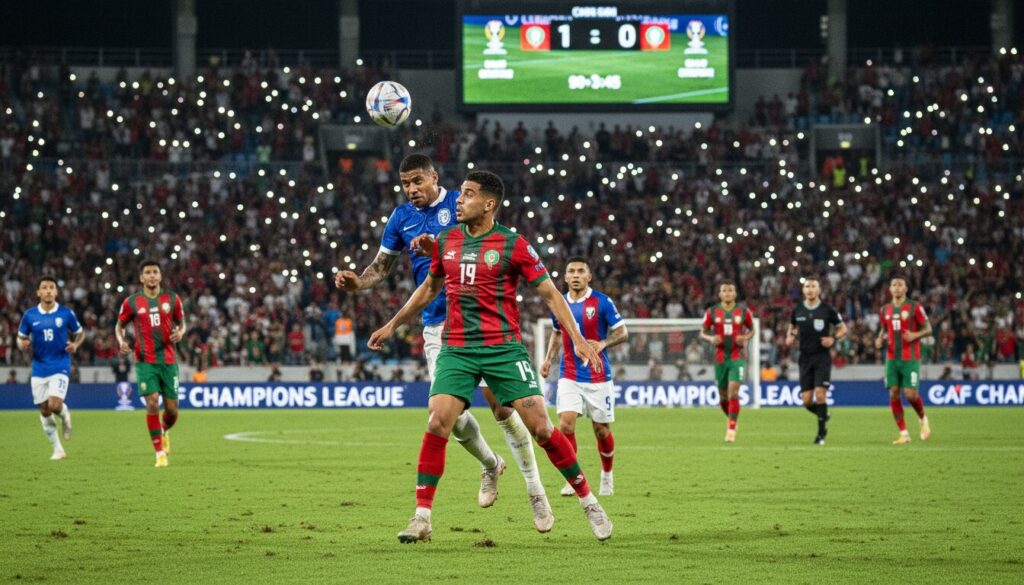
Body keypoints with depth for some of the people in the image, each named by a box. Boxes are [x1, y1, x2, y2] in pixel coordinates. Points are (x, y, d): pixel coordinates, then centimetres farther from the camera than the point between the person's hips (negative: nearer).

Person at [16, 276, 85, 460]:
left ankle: (65, 413, 19)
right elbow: (21, 338, 11)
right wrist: (22, 344, -13)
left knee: (55, 405, -19)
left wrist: (75, 344, -11)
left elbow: (80, 333, 10)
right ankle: (57, 449, 18)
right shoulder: (29, 315, 1)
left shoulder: (66, 313, -3)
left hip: (60, 367, -2)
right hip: (39, 368, 2)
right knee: (44, 411, 3)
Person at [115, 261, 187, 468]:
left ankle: (163, 431, 38)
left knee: (172, 410, 1)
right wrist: (122, 341, -7)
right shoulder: (131, 302, 1)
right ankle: (160, 453, -5)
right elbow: (119, 326, 13)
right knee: (152, 403, -16)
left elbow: (182, 322, 15)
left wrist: (180, 332, -8)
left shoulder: (172, 298, 5)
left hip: (168, 361, 2)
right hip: (145, 361, -2)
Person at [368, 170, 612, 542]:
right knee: (437, 423, -13)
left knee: (540, 427, -8)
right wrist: (393, 325, 30)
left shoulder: (513, 245, -5)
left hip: (504, 349, -3)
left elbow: (549, 293, -3)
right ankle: (422, 517, -7)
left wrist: (577, 337, -13)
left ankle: (588, 502, 9)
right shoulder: (446, 241, 8)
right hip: (456, 350, 3)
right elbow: (430, 288, 25)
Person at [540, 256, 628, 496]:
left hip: (598, 376, -2)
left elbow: (622, 332, -5)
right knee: (565, 423, -15)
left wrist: (603, 344, -23)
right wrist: (549, 359, 10)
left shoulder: (602, 302, -8)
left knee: (601, 429, 5)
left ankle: (607, 475, 28)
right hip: (569, 375, 2)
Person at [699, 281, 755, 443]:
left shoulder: (744, 312, 0)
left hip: (738, 357, -2)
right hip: (720, 357, 2)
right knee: (723, 397, 8)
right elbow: (703, 333, 8)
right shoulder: (712, 312, 2)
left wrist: (746, 337, -10)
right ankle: (731, 419, 37)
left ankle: (731, 430, -15)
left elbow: (751, 330, 12)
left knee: (733, 391, -18)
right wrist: (711, 338, -14)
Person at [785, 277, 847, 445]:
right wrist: (790, 336, 1)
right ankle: (823, 416, 29)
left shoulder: (828, 310, -3)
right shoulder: (798, 310, 5)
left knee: (820, 394, -14)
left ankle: (821, 432, -1)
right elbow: (792, 327, 23)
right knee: (807, 400, -2)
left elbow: (843, 328, 6)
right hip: (805, 357, 3)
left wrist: (833, 339, -12)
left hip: (822, 356, -3)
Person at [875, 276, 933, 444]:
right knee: (893, 394, -5)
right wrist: (880, 339, 2)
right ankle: (904, 433, 2)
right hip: (892, 359, 4)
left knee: (910, 394, -12)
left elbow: (928, 329, -1)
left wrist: (915, 335, -20)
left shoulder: (915, 307, -4)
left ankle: (923, 419, 20)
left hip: (910, 359, -4)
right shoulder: (885, 310, 10)